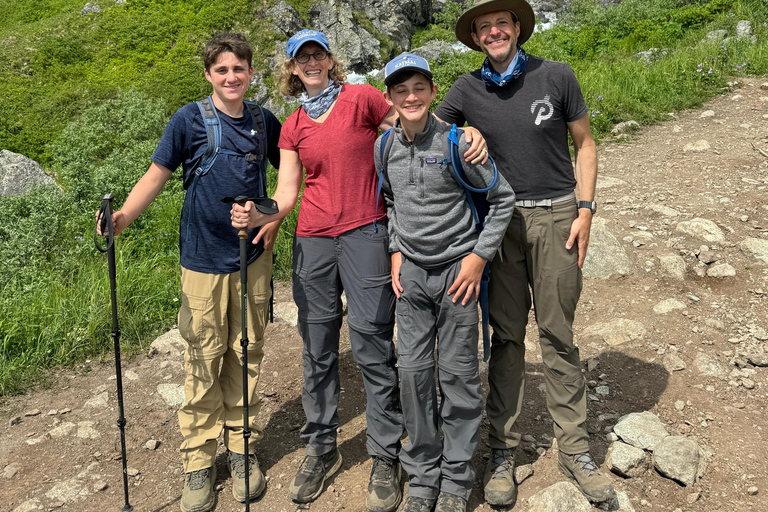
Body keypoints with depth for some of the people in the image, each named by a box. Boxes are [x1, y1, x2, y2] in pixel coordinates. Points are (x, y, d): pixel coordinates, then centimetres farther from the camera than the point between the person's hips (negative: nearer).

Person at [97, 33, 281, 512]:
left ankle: (242, 447, 24)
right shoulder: (190, 119, -3)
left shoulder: (264, 121, 5)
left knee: (246, 355, 9)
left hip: (254, 257, 3)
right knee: (204, 360, 2)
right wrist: (124, 216, -20)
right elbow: (158, 173, -4)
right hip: (205, 259, -2)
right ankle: (200, 461, 17)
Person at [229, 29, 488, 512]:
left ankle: (385, 458, 12)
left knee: (372, 347, -3)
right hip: (313, 241, 4)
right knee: (318, 349, 9)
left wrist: (468, 131, -15)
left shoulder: (361, 98, 2)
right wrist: (259, 216, -14)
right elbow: (287, 194, 7)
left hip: (365, 235, -4)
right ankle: (321, 449, 26)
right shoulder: (293, 128, 13)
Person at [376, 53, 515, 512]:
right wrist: (396, 251, 7)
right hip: (412, 272, 4)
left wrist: (480, 256, -10)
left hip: (457, 268, -4)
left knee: (458, 373, 3)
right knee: (413, 371, 7)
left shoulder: (455, 140, -12)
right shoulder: (385, 147, 3)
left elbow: (502, 197, -6)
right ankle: (423, 473, 24)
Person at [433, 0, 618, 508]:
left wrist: (585, 209, -2)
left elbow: (585, 144, 6)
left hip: (555, 217, -1)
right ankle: (504, 451, 16)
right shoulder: (468, 90, 4)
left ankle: (576, 450, 17)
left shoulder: (556, 76, 1)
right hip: (500, 219, 1)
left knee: (558, 335, 4)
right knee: (507, 336, 5)